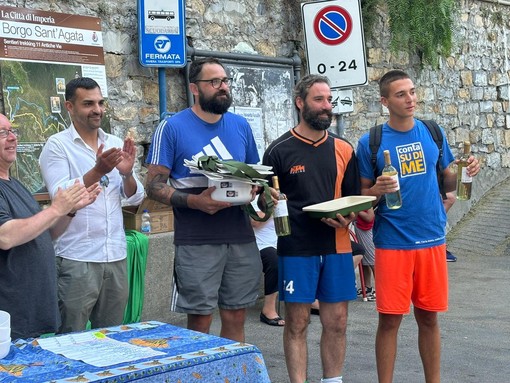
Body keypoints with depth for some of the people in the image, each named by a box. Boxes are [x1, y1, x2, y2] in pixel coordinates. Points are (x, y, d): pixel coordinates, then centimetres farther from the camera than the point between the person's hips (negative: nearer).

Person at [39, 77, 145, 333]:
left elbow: (134, 198, 8)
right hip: (76, 259, -5)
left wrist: (127, 173, -12)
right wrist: (98, 171, -26)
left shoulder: (117, 145, 11)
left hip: (116, 256, 5)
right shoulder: (57, 145, -4)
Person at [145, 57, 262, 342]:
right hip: (196, 241, -4)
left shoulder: (241, 126, 11)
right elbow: (155, 185, -5)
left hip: (241, 237, 4)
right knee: (200, 321, 1)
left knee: (236, 318, 11)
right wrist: (193, 201, -21)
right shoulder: (173, 127, -2)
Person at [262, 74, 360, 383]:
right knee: (297, 323, 3)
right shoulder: (280, 150, -1)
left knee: (336, 322, 8)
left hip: (337, 246, 3)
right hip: (296, 249, -3)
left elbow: (355, 198, 13)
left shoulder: (343, 149, 9)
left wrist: (347, 218, -6)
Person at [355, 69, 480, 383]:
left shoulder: (433, 133, 5)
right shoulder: (371, 142, -4)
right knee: (390, 319, 2)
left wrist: (465, 173, -8)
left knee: (429, 317, 12)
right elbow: (362, 195, 1)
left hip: (432, 239, 3)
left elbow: (448, 182, 13)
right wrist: (378, 190, -20)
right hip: (392, 242, -3)